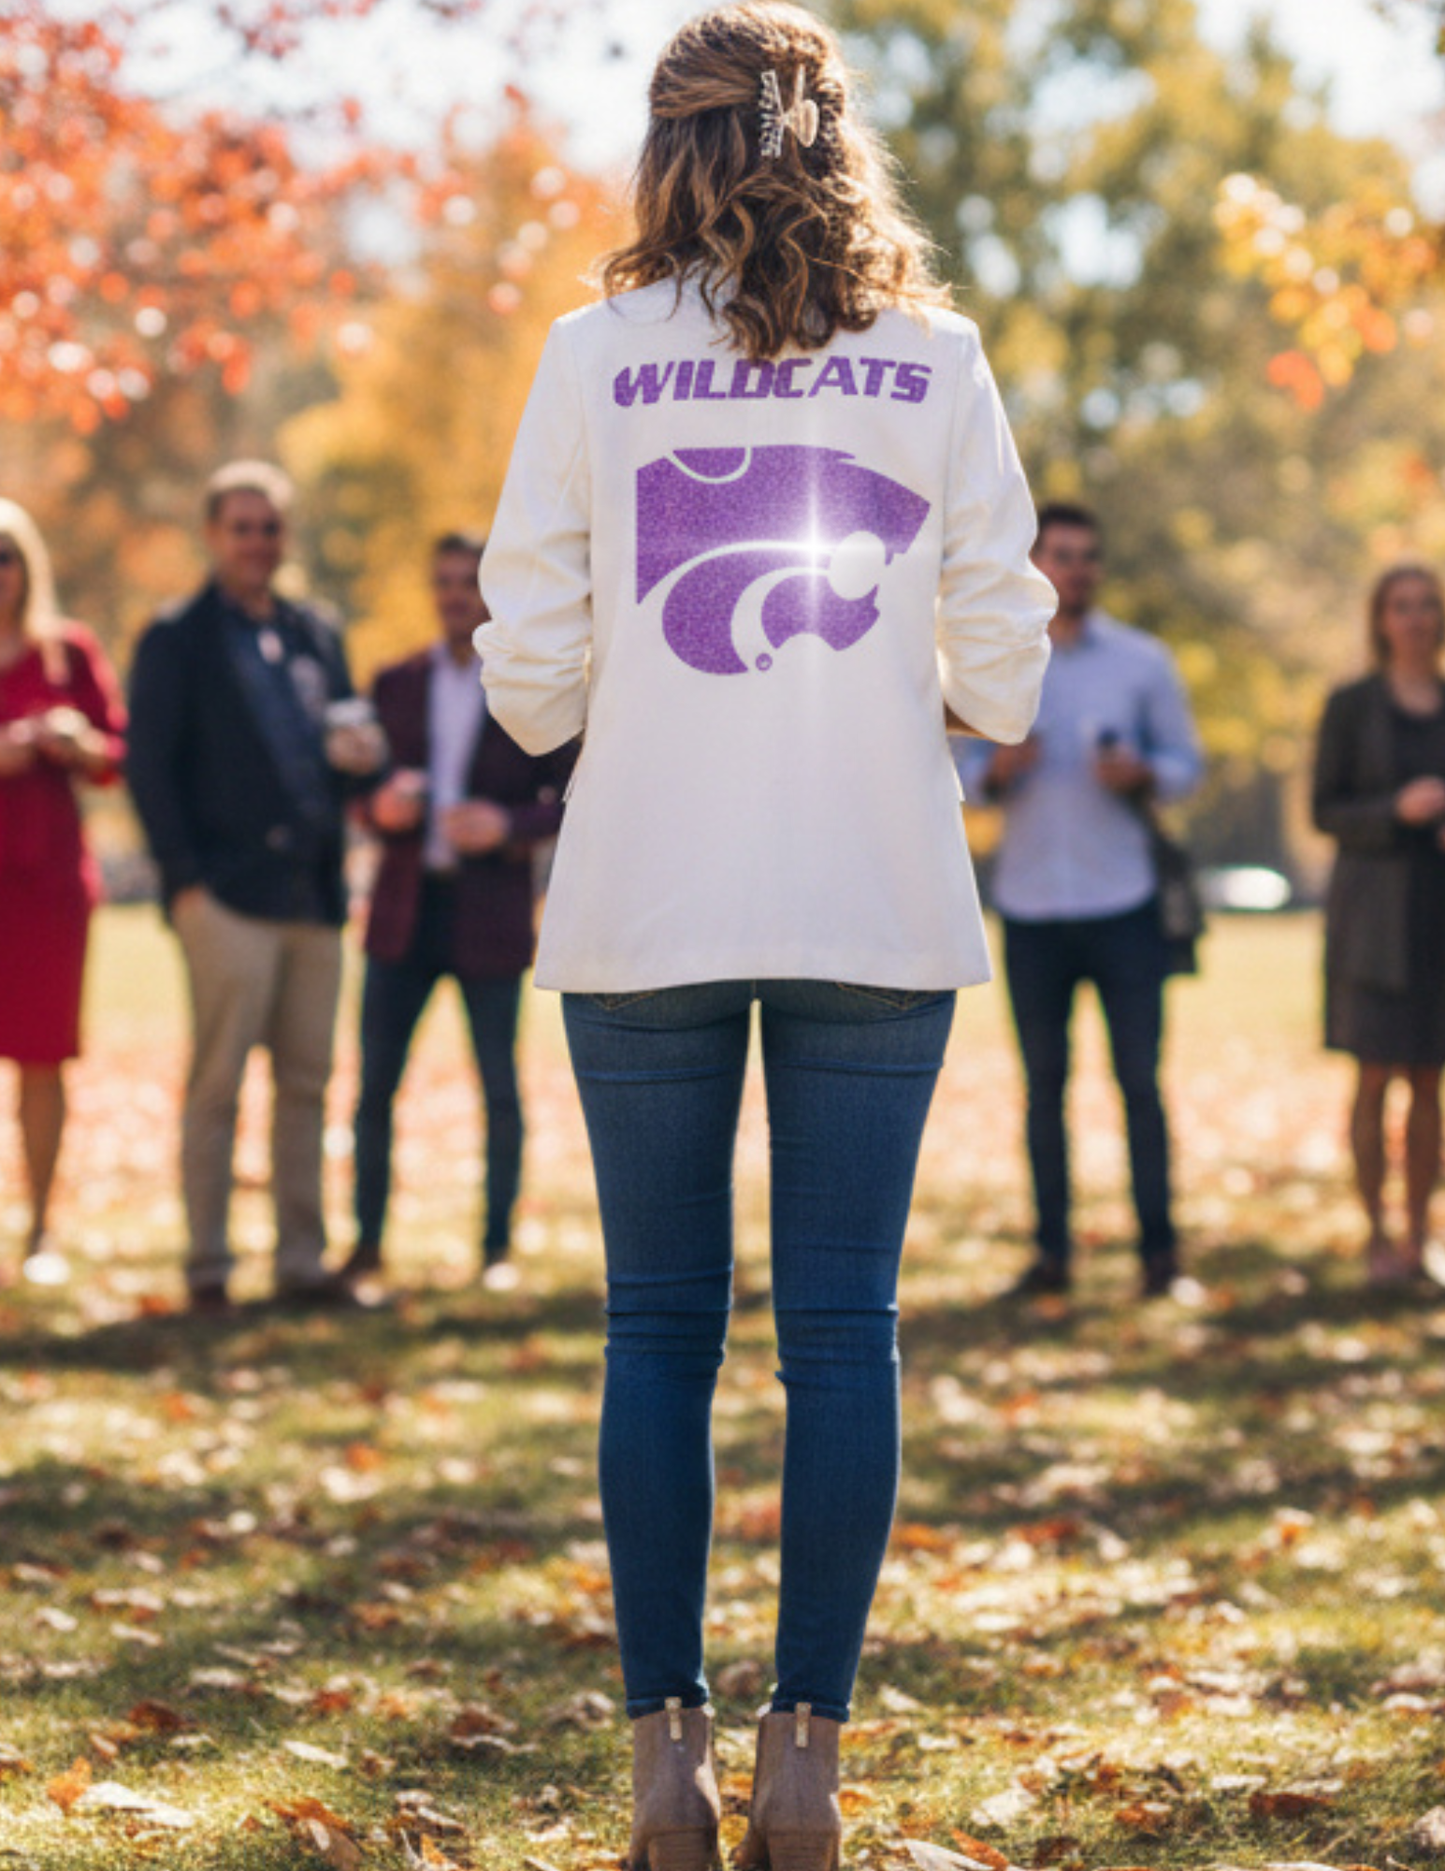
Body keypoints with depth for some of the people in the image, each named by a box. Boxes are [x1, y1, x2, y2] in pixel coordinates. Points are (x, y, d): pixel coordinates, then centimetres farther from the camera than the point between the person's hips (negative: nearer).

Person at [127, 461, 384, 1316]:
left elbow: (350, 734, 22)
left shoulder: (318, 636, 19)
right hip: (229, 893, -5)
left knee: (307, 1083, 7)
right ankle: (209, 1268, 0)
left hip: (315, 895, 5)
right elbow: (149, 766, -3)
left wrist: (362, 749, -4)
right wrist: (186, 877, -12)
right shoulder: (177, 641, 2)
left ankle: (303, 1261, 13)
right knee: (218, 1084, -5)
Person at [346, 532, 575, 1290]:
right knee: (374, 1082, 1)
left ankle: (497, 1247, 13)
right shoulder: (397, 684, 10)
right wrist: (381, 806, -10)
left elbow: (571, 798, -1)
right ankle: (368, 1241, 11)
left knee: (499, 1087, 3)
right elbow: (368, 790, 13)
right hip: (404, 909, 3)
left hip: (490, 909, -2)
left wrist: (507, 825, -18)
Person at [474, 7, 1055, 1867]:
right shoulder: (934, 361, 2)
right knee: (843, 1324, 5)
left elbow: (530, 682, -2)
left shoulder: (597, 356, -1)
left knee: (661, 1325, 8)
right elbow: (1003, 675, 1)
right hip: (877, 905, 1)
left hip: (645, 909, 0)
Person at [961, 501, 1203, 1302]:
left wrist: (1142, 775, -14)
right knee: (1043, 1082, 3)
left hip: (1122, 901, -1)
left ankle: (1159, 1247, 4)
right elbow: (956, 767, 9)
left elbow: (1186, 762, 7)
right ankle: (1052, 1249, 7)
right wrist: (995, 769, -13)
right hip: (1030, 904, 1)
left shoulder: (1142, 661, 4)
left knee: (1140, 1079, -2)